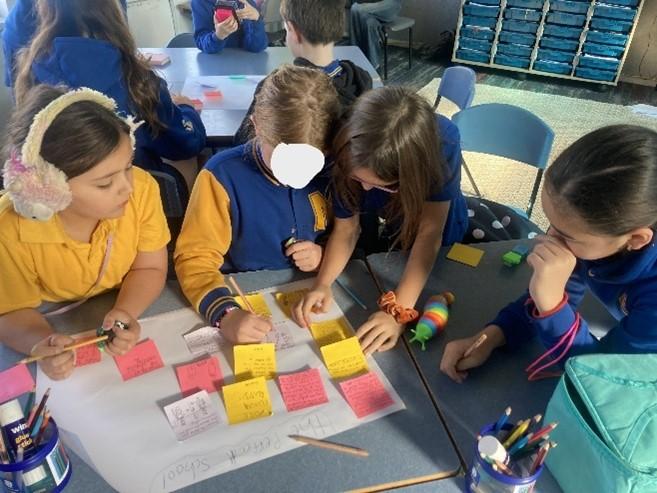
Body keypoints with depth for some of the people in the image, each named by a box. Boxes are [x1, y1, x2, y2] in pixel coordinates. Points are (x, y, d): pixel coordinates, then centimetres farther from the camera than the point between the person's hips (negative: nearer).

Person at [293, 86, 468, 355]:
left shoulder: (443, 143, -39)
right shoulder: (349, 152, -32)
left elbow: (429, 234, -39)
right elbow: (346, 227, -23)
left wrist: (398, 311, -48)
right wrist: (322, 283, -39)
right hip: (382, 230, 2)